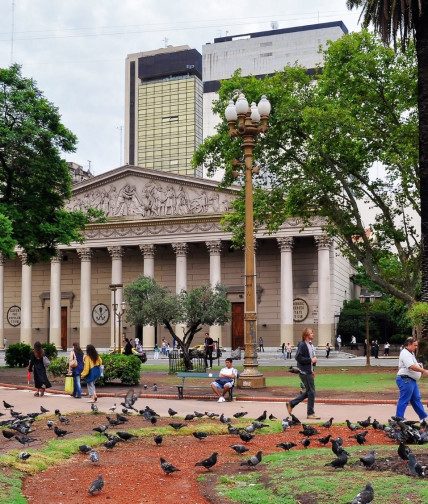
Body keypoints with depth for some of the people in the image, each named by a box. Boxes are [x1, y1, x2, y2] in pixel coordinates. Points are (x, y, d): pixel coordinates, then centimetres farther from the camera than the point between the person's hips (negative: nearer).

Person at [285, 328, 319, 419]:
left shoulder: (310, 345, 14)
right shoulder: (302, 345, -15)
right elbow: (298, 357, -23)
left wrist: (311, 370, 17)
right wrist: (311, 360, -21)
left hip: (308, 372, 10)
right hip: (304, 372, -9)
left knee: (308, 392, 14)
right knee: (311, 392, -4)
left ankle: (291, 404, 22)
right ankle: (310, 413, 6)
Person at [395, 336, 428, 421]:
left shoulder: (410, 353, 18)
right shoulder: (405, 354, -17)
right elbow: (412, 367, -26)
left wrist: (419, 366, 8)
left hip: (412, 380, 11)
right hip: (405, 380, -11)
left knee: (416, 399, 16)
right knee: (403, 401, -6)